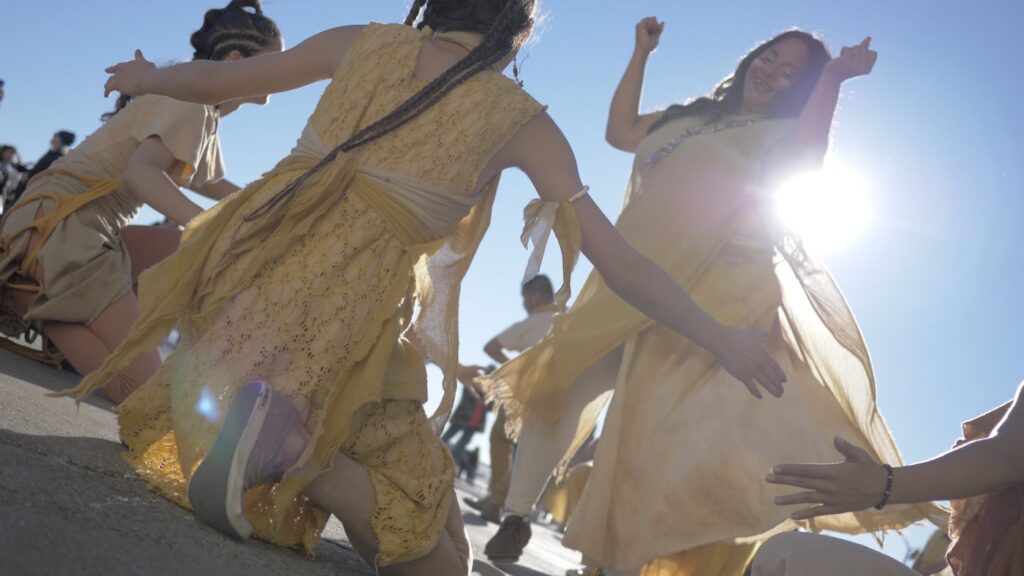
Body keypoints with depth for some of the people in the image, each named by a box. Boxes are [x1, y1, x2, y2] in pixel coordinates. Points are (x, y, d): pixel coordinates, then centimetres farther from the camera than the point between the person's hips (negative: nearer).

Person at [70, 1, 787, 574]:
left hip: (257, 261, 4)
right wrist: (722, 338, 14)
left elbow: (212, 81, 23)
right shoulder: (522, 119, 6)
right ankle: (294, 442, -20)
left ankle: (270, 432, -6)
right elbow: (618, 260, 4)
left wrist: (147, 77, 45)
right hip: (356, 311, -3)